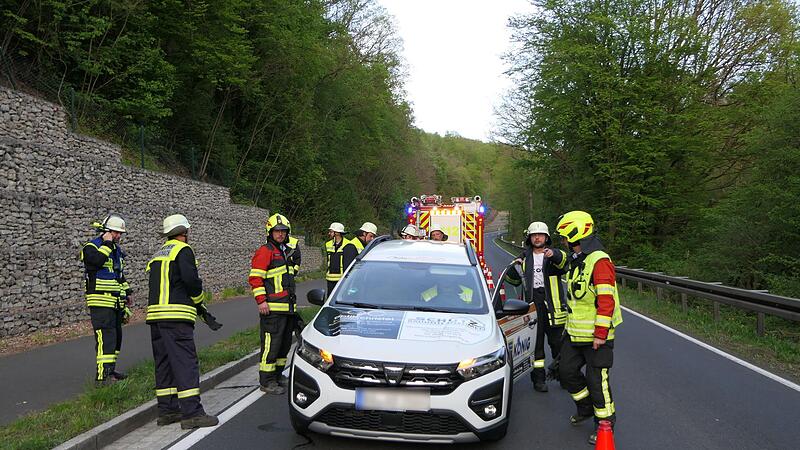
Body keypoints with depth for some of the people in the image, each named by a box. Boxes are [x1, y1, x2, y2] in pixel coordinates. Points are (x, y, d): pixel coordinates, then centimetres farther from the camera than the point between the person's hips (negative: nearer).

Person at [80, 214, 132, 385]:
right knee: (105, 337, -15)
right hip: (100, 302, -9)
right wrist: (107, 243, -20)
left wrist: (127, 292, 25)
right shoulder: (92, 247, -7)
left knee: (116, 336, 13)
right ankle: (102, 375, -15)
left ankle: (110, 370, 24)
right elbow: (97, 260, -30)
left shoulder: (116, 249, 18)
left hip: (116, 303, 9)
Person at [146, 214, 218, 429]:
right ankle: (192, 413, -12)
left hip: (155, 313, 9)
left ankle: (167, 410, 19)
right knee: (186, 362, -10)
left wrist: (196, 305, 18)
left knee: (164, 362, 13)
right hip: (176, 315, -9)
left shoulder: (159, 254, 23)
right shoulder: (183, 250, -4)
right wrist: (199, 299, 2)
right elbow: (190, 279, -18)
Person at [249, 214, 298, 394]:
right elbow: (255, 278, -14)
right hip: (272, 308, -9)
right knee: (271, 344, -7)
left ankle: (278, 375, 27)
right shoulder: (265, 251, -8)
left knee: (285, 343, 15)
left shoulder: (285, 252, 20)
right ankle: (266, 381, 0)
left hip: (288, 307, 9)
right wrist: (261, 300, -20)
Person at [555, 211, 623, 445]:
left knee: (596, 379, 1)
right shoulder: (576, 260, 13)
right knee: (568, 372, 16)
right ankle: (586, 407, 36)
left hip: (596, 335, -9)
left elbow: (606, 301, -23)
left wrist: (600, 334, -23)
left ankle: (604, 421, 18)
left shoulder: (599, 261, -19)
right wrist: (570, 324, 25)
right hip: (574, 333, 9)